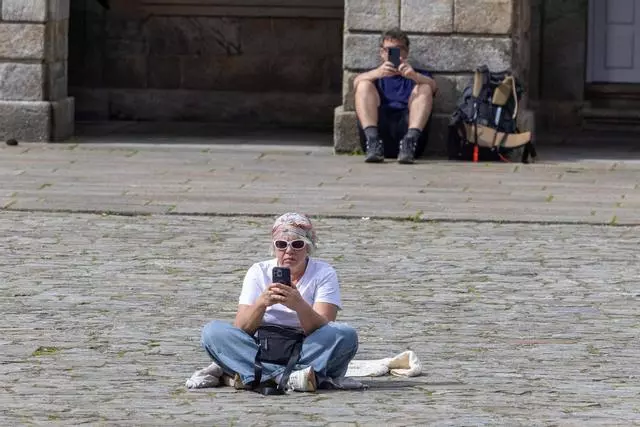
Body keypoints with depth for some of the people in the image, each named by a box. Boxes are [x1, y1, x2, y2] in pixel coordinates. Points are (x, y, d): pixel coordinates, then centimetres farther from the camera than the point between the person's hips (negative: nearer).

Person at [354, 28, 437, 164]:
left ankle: (409, 142, -36)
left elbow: (433, 86, 4)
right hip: (379, 126, 0)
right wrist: (378, 73, -18)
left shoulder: (418, 75, 30)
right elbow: (357, 82, 4)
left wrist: (414, 76, -19)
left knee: (424, 88, -16)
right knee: (364, 85, -15)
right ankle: (373, 141, -34)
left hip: (406, 125, 0)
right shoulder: (374, 76, 30)